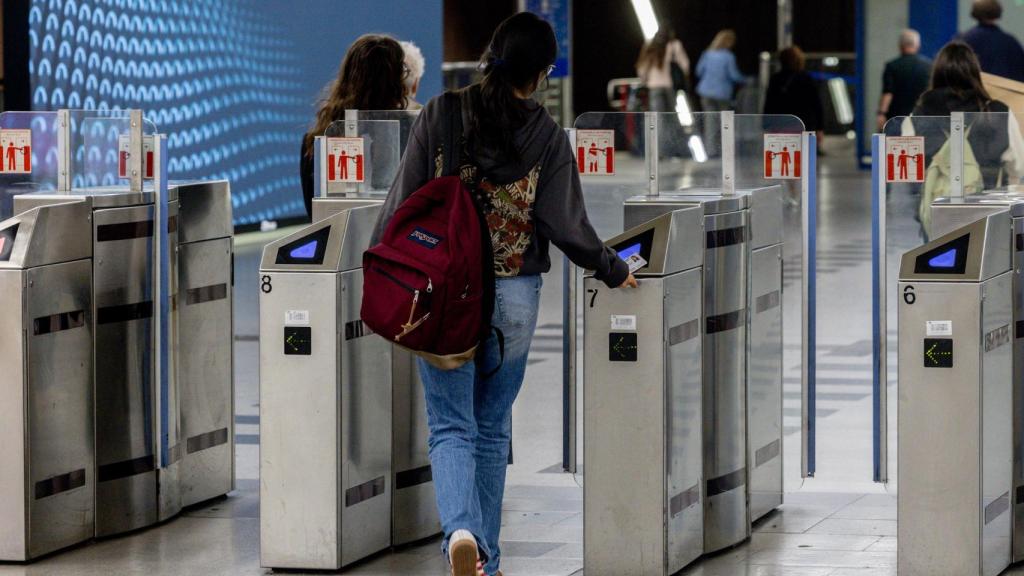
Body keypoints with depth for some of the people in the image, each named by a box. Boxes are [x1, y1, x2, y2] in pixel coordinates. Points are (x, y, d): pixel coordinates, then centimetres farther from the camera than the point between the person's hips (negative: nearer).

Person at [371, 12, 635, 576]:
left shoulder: (439, 116, -5)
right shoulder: (547, 137, -6)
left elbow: (403, 202, -4)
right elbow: (567, 226, -5)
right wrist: (614, 271, 11)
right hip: (513, 296, 1)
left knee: (451, 426, 3)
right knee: (493, 428, 15)